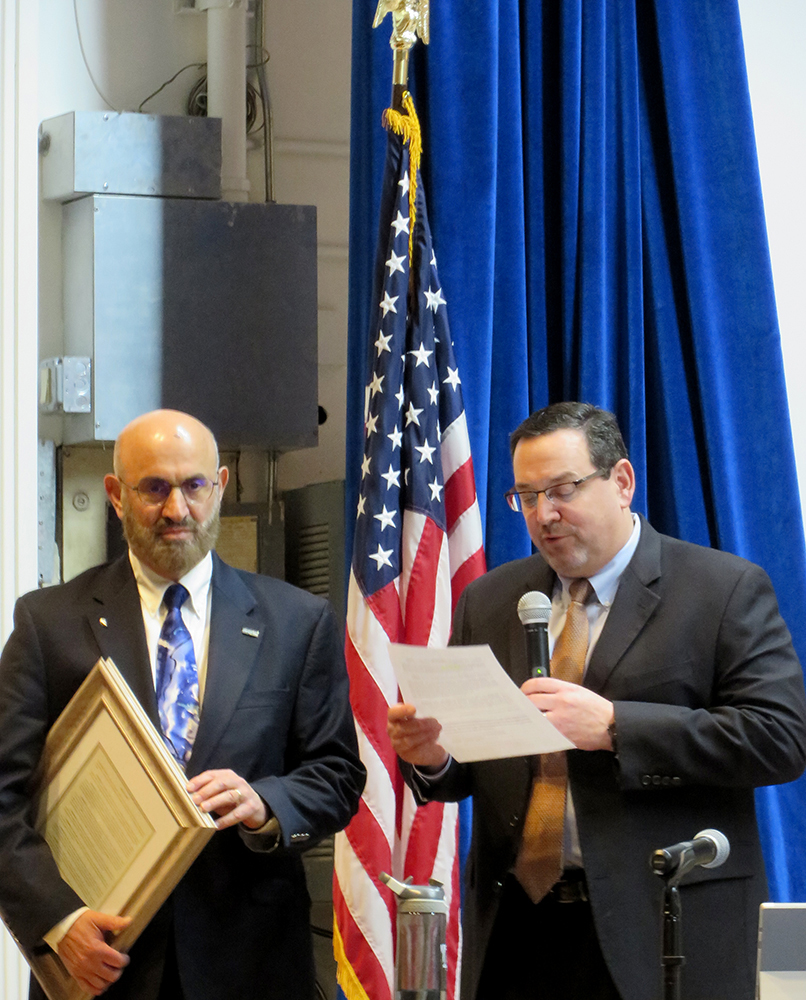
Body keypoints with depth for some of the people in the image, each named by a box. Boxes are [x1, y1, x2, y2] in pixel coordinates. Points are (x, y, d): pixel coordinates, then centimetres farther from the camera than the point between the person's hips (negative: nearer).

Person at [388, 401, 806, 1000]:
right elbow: (466, 767, 16)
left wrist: (613, 725, -20)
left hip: (664, 930, -4)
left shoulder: (727, 590, -1)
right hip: (515, 932, 4)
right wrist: (431, 753, -10)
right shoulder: (489, 601, 14)